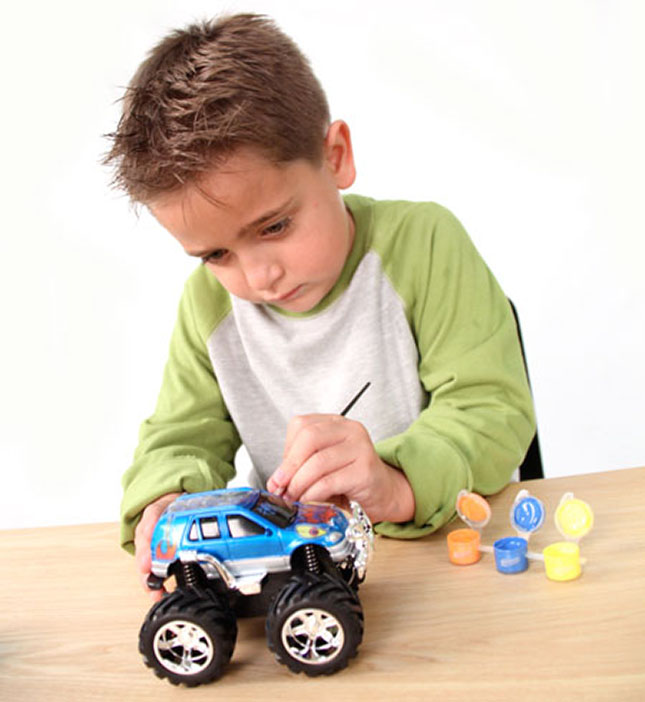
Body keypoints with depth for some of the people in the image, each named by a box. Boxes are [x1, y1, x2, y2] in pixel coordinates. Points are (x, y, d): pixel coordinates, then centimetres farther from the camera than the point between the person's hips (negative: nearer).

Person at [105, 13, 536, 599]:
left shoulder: (422, 243, -11)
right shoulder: (209, 302, -1)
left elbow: (493, 410, -15)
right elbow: (185, 436, 5)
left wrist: (398, 485, -32)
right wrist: (166, 503, -17)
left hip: (454, 545, -2)